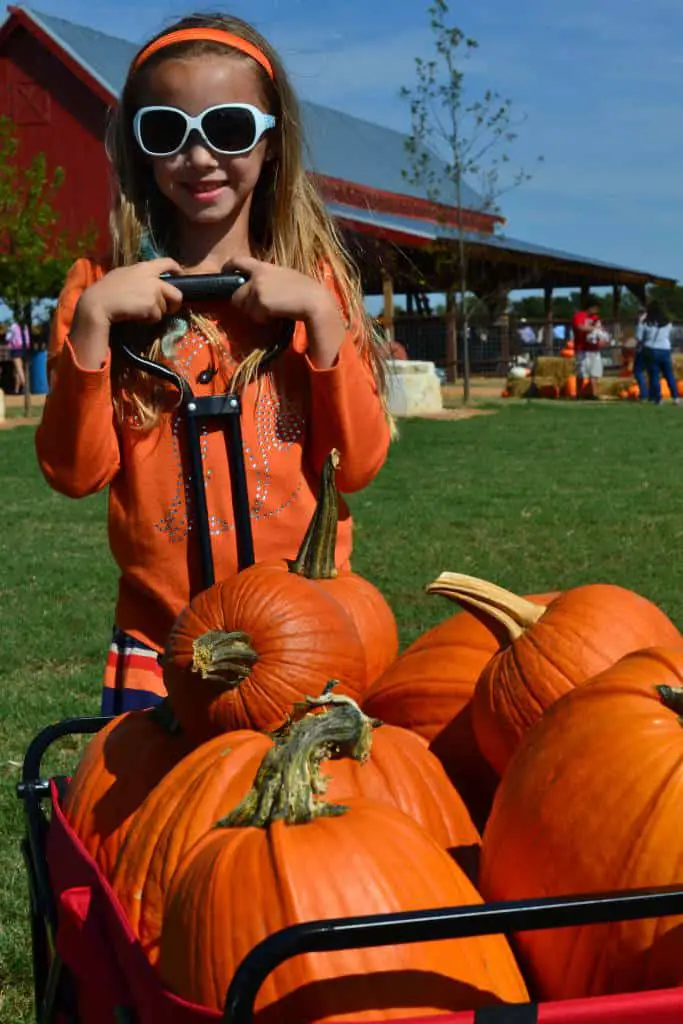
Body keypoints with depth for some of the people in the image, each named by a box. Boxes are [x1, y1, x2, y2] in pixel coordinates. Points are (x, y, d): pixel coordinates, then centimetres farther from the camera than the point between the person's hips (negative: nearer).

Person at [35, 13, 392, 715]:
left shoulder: (314, 282, 1)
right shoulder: (101, 287, 0)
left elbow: (359, 462, -6)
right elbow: (75, 472, -6)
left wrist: (321, 313, -16)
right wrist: (90, 320, -16)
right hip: (157, 644, 0)